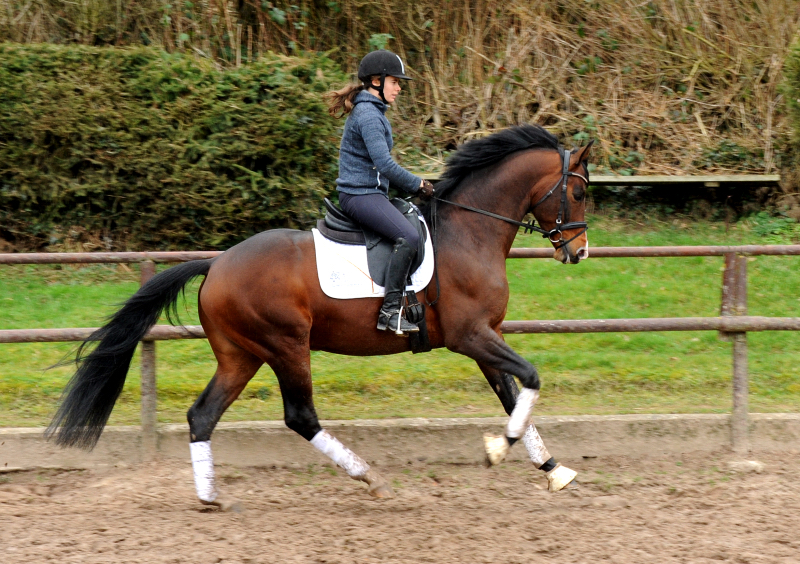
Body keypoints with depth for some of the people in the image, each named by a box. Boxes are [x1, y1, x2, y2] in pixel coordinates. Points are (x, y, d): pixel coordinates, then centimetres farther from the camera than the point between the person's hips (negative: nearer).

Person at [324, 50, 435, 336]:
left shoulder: (371, 111, 18)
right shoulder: (368, 115, -15)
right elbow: (385, 165, -22)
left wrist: (414, 184, 14)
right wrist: (417, 185, -10)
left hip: (370, 193, 11)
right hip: (361, 195, -11)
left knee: (419, 220, 20)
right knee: (408, 236, -26)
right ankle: (390, 310, -28)